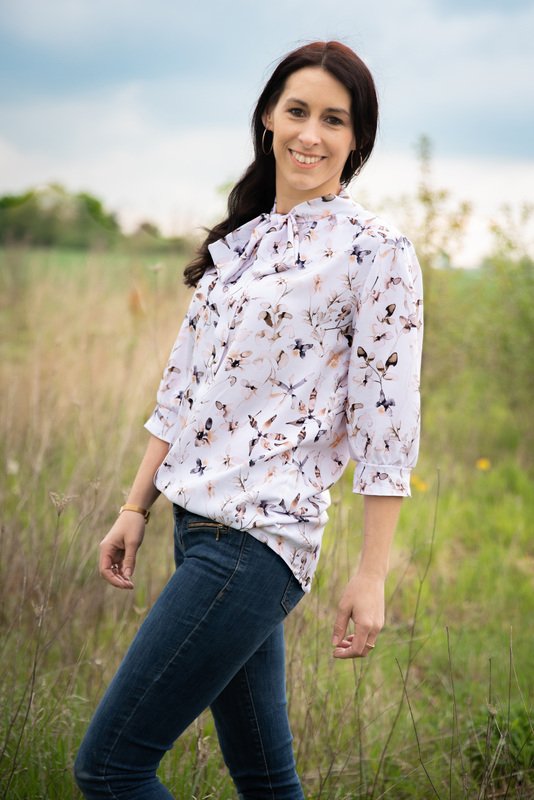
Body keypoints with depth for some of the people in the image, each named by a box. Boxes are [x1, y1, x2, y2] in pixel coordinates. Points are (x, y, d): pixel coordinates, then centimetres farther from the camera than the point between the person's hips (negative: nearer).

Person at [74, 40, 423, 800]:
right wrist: (136, 507, 14)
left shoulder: (376, 251, -7)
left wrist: (371, 577, -11)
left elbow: (386, 421, -10)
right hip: (199, 520, 7)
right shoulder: (241, 239, 14)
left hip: (259, 537, -7)